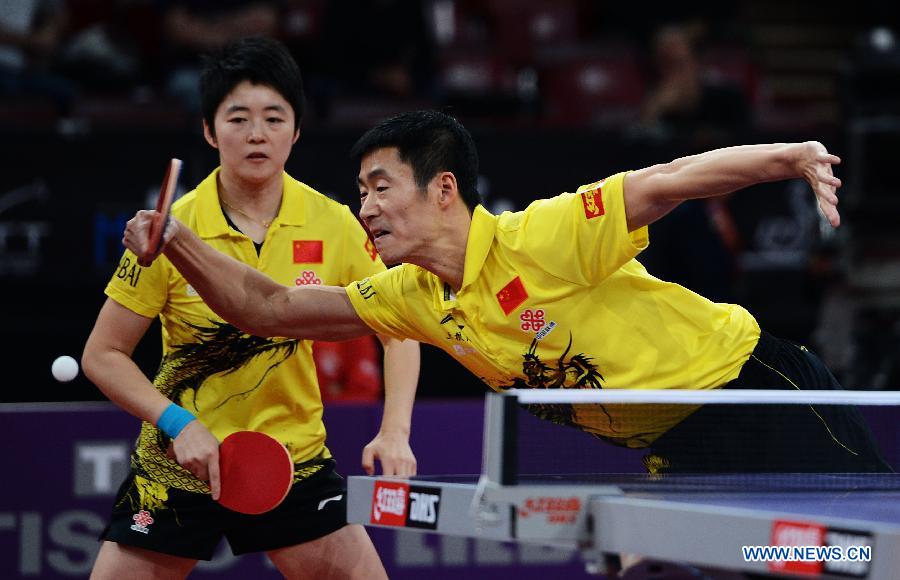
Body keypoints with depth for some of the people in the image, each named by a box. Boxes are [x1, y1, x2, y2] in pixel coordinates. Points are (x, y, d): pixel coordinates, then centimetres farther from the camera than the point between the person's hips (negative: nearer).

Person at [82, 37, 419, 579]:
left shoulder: (333, 225, -7)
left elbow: (398, 333, 3)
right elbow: (103, 354, -5)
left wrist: (394, 433, -12)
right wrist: (178, 424, -19)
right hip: (178, 467, -1)